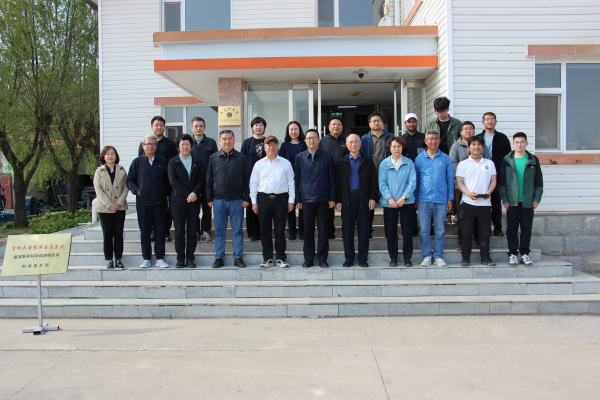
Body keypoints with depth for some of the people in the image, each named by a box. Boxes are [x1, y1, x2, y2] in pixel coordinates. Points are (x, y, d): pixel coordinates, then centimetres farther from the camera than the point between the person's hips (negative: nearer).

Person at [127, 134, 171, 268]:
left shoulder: (163, 162, 9)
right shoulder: (137, 162, 8)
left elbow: (167, 182, 9)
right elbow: (130, 180, 9)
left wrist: (168, 197, 3)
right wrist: (137, 191, -8)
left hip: (159, 202, 0)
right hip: (142, 202, 0)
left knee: (160, 230, 2)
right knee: (144, 231, 5)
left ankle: (160, 258, 9)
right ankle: (146, 258, 13)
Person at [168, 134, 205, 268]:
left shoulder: (197, 162, 11)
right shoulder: (173, 162, 7)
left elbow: (201, 180, 4)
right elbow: (173, 181, -3)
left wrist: (194, 193, -13)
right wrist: (187, 194, -10)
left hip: (194, 201, 1)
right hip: (178, 200, -1)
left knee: (192, 230, 2)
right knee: (179, 231, -1)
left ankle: (190, 257, 8)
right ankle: (180, 258, 7)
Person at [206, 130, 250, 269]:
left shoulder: (241, 158, 5)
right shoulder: (213, 158, 7)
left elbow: (247, 179, 5)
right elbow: (208, 180, 8)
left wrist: (246, 198, -2)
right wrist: (209, 199, 3)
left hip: (237, 200, -1)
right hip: (218, 200, 1)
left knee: (238, 231, 4)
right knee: (219, 231, 6)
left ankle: (238, 257, 12)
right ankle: (219, 257, 15)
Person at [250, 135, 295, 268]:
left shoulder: (285, 163, 6)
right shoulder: (259, 164, 10)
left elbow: (291, 182, 8)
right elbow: (253, 183, 11)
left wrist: (291, 200, 2)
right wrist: (254, 201, 5)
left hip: (281, 199, -1)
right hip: (263, 199, 1)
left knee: (280, 230, 3)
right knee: (265, 230, 5)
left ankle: (281, 258, 13)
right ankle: (267, 258, 15)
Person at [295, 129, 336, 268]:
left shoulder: (327, 156, 6)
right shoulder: (299, 157, 8)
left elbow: (332, 179, 6)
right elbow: (296, 179, 9)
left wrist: (332, 198, 0)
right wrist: (298, 199, 2)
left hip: (323, 199, 0)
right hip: (306, 199, 1)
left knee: (323, 230, 3)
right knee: (308, 231, 5)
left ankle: (322, 258, 14)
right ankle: (308, 258, 15)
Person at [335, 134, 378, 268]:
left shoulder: (368, 161, 7)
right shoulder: (341, 162, 8)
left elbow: (373, 180, 5)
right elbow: (337, 183, 5)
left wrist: (373, 197, -4)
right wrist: (338, 200, -2)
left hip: (363, 199, 0)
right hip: (347, 199, 1)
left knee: (364, 230, 2)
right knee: (347, 230, 3)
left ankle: (363, 259, 11)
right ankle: (349, 259, 13)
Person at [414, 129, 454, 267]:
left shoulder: (445, 158, 6)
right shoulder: (419, 159, 6)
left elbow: (450, 179, 8)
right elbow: (415, 180, 9)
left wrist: (450, 198, 3)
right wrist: (415, 199, 5)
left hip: (441, 200, 0)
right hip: (424, 200, 0)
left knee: (440, 230, 4)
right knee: (424, 230, 2)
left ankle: (438, 256, 14)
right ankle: (427, 255, 13)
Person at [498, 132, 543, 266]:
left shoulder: (533, 160, 6)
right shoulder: (507, 160, 4)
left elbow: (539, 181, 7)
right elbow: (501, 181, 3)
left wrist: (537, 198, 0)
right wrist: (504, 199, -3)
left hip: (528, 202, 1)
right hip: (512, 201, 0)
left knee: (526, 228, 4)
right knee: (511, 229, 3)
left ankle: (524, 253, 13)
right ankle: (513, 254, 11)